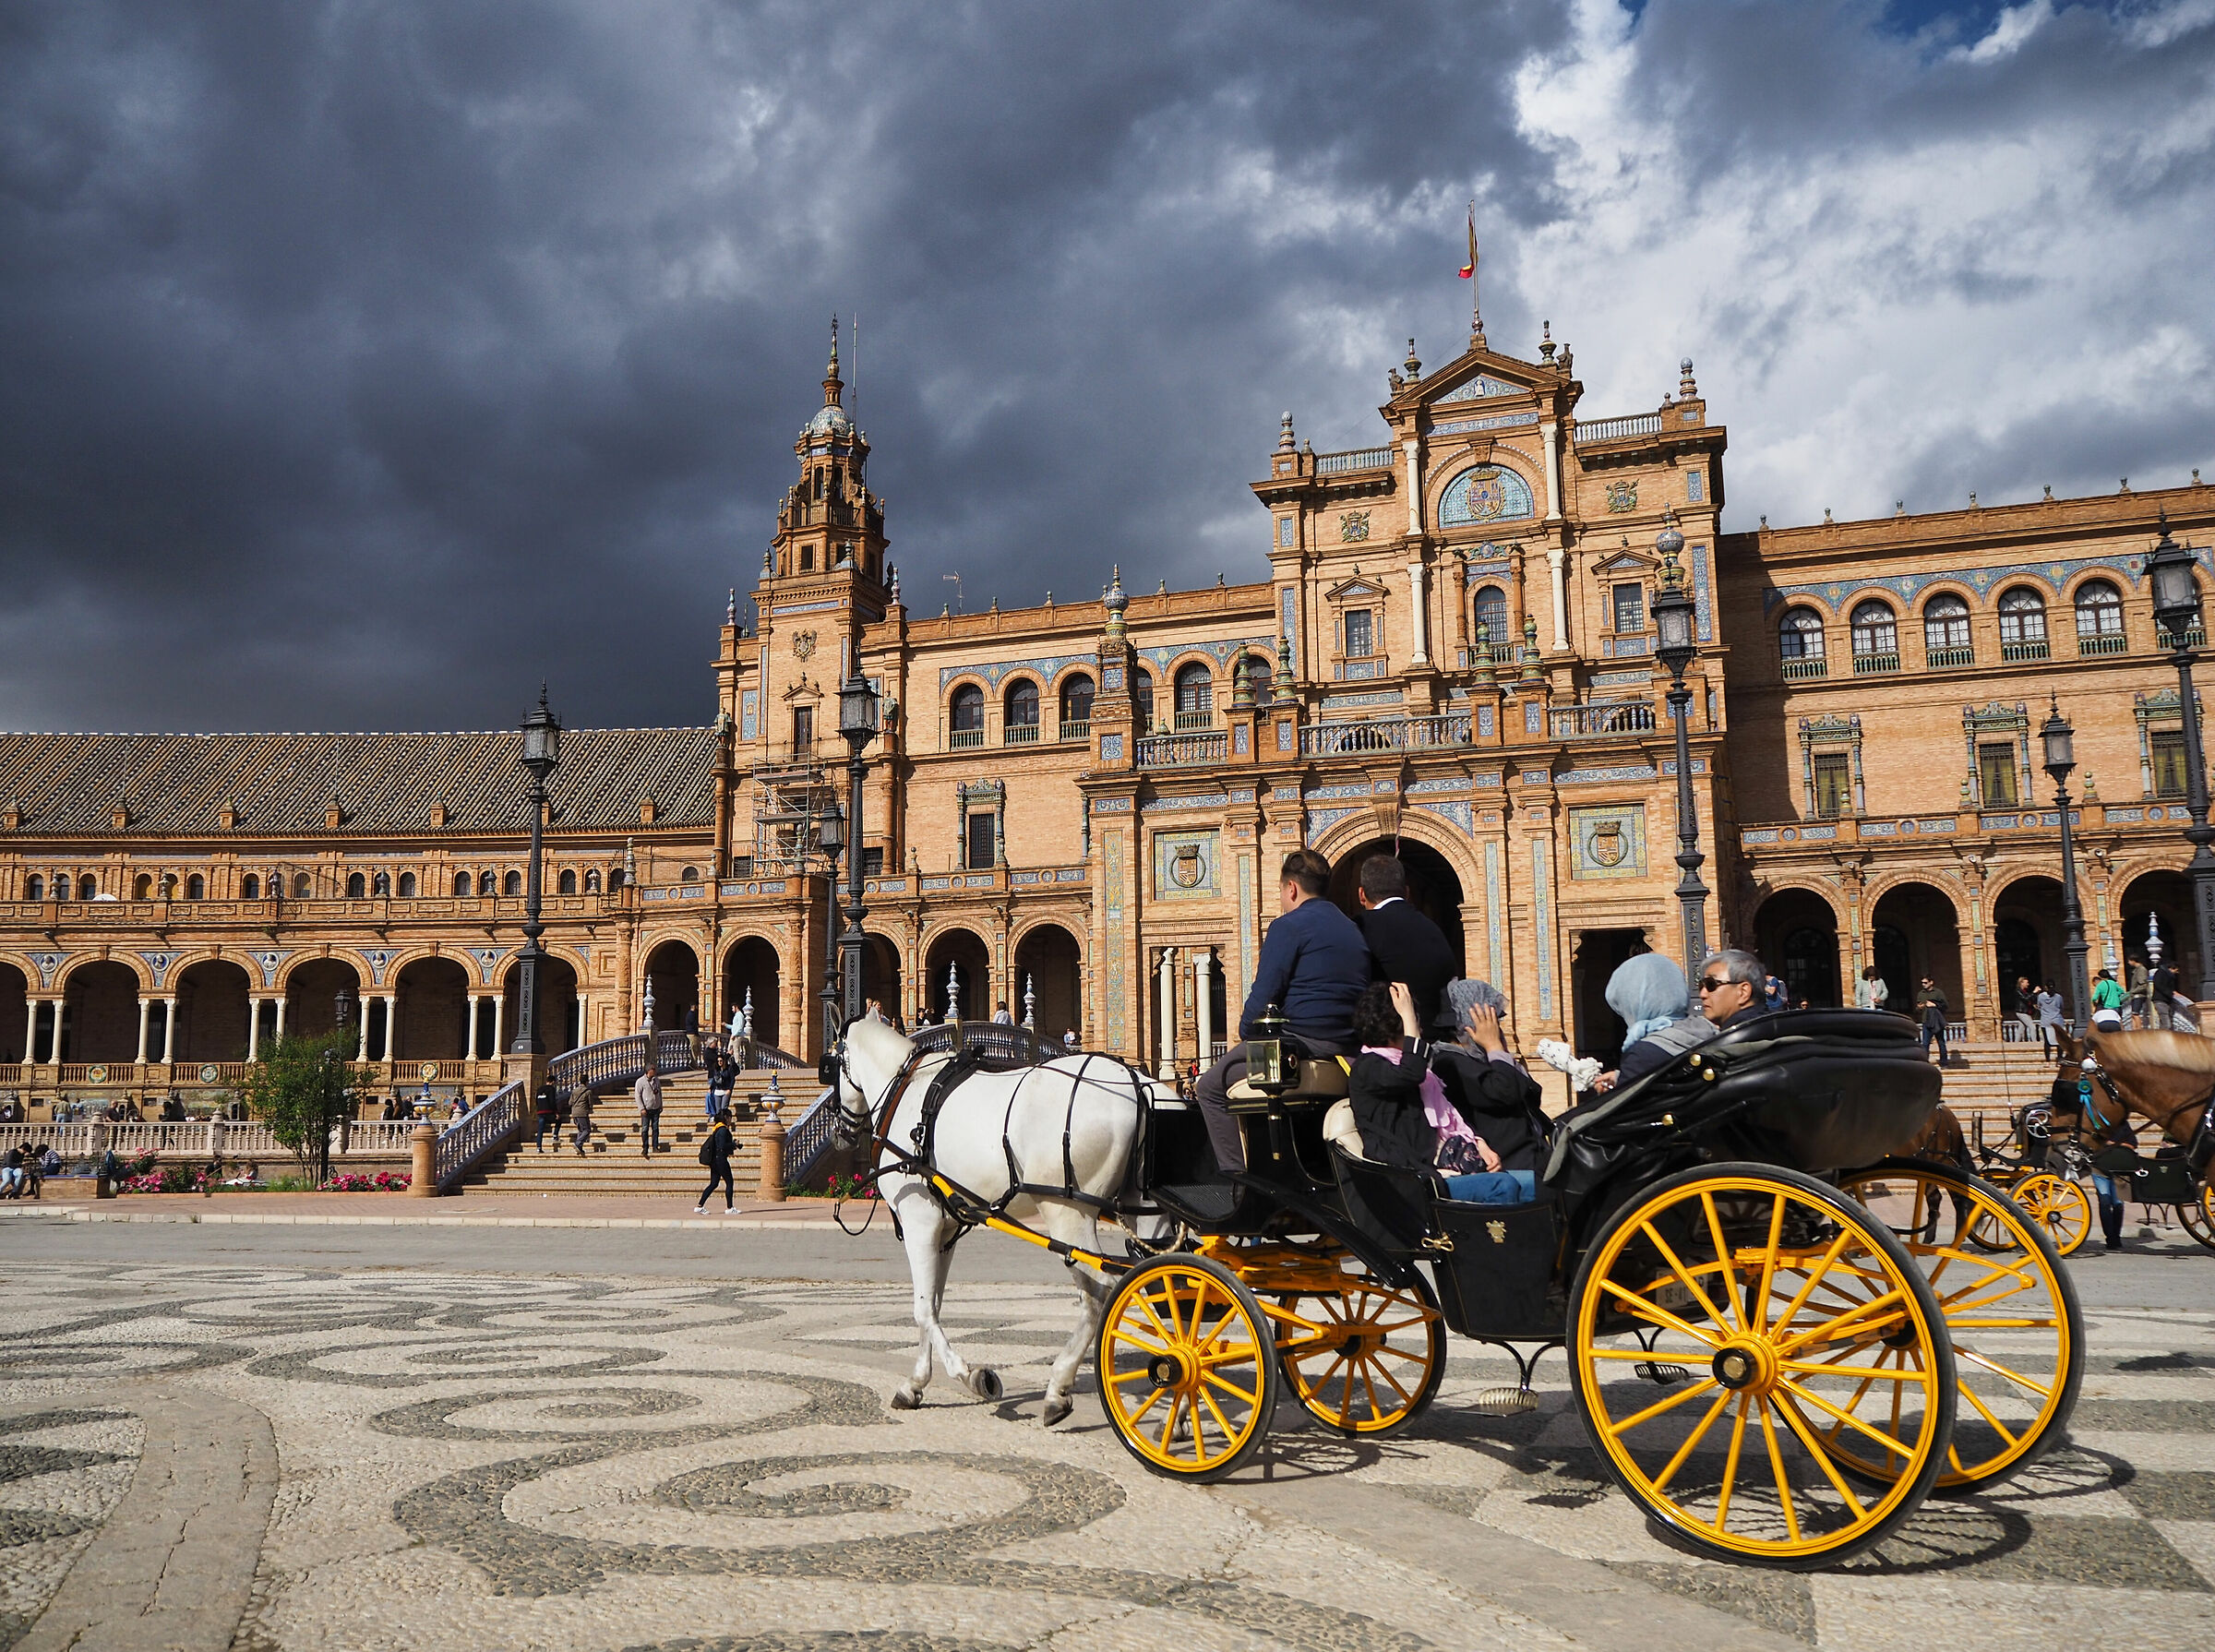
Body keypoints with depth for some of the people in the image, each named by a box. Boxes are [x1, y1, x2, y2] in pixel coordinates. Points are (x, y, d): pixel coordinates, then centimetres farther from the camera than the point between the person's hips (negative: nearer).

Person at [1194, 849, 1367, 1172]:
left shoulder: (1288, 927, -8)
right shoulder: (1352, 929, 17)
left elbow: (1264, 994, -12)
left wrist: (1244, 1037, 4)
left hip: (1302, 1044, -9)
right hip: (1346, 1047, 9)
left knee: (1211, 1087, 2)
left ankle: (1239, 1173, -3)